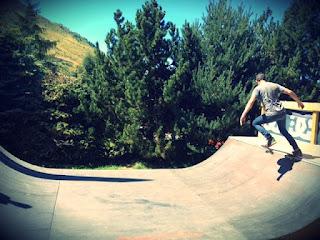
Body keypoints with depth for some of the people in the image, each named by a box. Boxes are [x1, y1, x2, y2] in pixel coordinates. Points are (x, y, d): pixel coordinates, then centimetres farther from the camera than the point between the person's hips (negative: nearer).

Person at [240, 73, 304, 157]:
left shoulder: (258, 88, -1)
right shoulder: (275, 85, 13)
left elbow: (251, 102, -15)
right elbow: (290, 92, 10)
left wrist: (243, 115, -20)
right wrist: (299, 102, 23)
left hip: (271, 114, -6)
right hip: (282, 112, 6)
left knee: (255, 123, 15)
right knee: (283, 130, 27)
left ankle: (269, 138, -4)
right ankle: (297, 150, 28)